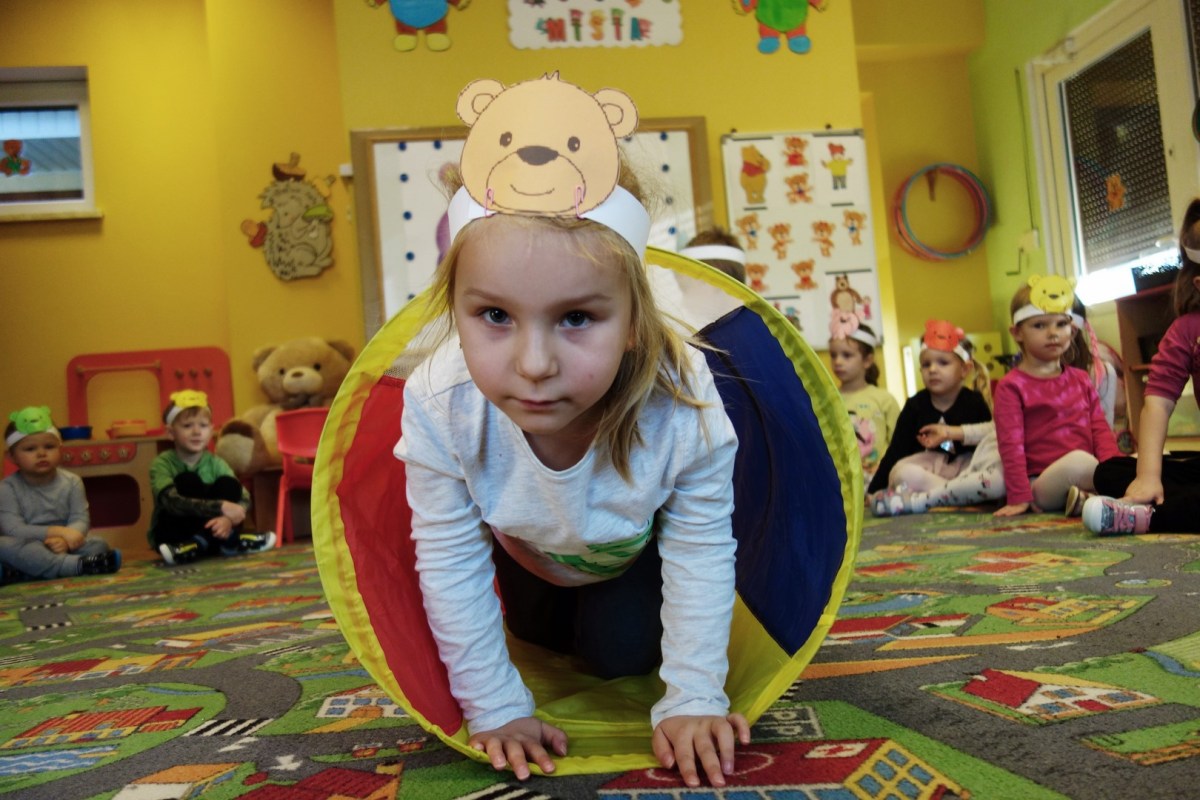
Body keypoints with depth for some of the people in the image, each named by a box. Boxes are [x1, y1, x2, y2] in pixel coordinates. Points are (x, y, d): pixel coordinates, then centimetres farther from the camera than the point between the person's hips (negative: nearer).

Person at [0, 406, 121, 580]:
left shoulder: (72, 482, 1)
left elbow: (81, 520, -7)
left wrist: (64, 540, -30)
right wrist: (58, 531, -27)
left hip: (62, 547, 2)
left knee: (98, 545, -21)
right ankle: (77, 565, -43)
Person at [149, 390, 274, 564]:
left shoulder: (215, 463, -4)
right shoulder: (162, 463, -14)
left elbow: (244, 499, -13)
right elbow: (172, 502, -32)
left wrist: (229, 519, -36)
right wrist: (221, 507, -41)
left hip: (211, 529, 3)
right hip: (171, 535, -3)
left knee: (228, 484, -17)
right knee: (188, 482, -25)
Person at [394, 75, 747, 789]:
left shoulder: (682, 407, -44)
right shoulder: (438, 406, -42)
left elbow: (701, 557, -28)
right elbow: (451, 567, -28)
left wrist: (693, 700, -23)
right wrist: (496, 708, -22)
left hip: (640, 546, -1)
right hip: (527, 544, 2)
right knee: (539, 633, 23)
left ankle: (619, 611, 33)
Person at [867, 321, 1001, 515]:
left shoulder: (974, 402, 1)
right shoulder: (915, 405, 2)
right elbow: (896, 451, -1)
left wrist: (953, 432, -10)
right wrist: (874, 491, -7)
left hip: (968, 467, 1)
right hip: (928, 469, 0)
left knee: (998, 480, -35)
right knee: (902, 473, -34)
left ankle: (916, 500, -31)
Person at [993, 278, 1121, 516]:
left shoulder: (1080, 379, 17)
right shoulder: (1011, 386, -1)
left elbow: (1100, 429, 13)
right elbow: (1011, 446, -7)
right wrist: (1019, 497, -13)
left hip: (1089, 475, 6)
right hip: (1041, 484, -6)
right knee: (1079, 460, -36)